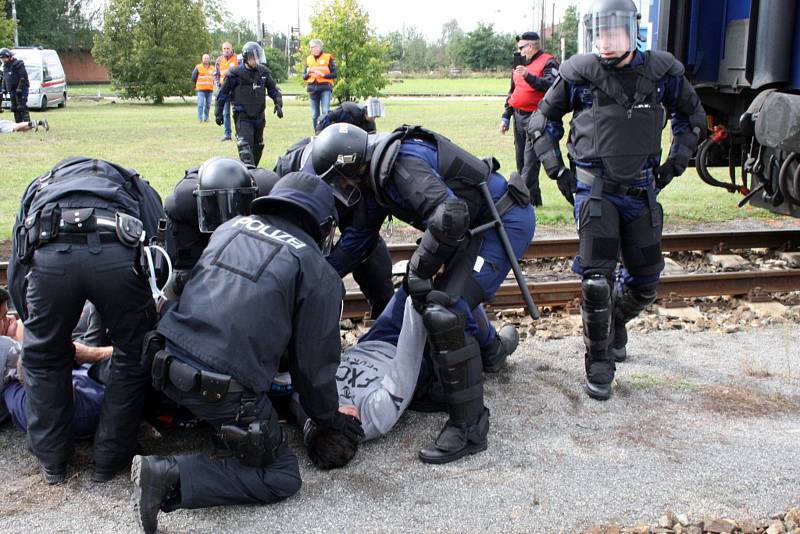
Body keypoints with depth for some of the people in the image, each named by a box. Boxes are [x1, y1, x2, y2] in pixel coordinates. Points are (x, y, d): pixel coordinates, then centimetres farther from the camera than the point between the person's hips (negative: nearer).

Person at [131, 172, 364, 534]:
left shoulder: (229, 228, 13)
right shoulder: (318, 273, -2)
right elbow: (313, 362, 3)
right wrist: (328, 419, 20)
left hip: (170, 364, 7)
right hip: (226, 391, -7)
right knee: (282, 477, 5)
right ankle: (174, 477, -10)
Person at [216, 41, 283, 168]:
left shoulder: (263, 72, 4)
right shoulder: (235, 73, -8)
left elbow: (273, 89, 14)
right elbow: (222, 94, -1)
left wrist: (278, 104, -3)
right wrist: (219, 113, 1)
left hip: (259, 115, 5)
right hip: (242, 116, -5)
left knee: (258, 146, 14)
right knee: (245, 145, -17)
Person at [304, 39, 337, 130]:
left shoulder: (328, 57, 2)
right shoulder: (308, 59, 14)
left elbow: (334, 74, -2)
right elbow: (304, 76, 16)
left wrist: (323, 75, -17)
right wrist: (308, 74, -7)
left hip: (325, 88, -4)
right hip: (313, 89, 4)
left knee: (325, 112, -17)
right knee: (314, 115, 7)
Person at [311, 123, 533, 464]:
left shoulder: (401, 164, -23)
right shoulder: (379, 169, 9)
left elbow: (450, 216, -35)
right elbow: (360, 236, 20)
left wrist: (418, 270, -24)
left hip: (505, 222, -11)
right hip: (479, 223, 11)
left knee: (443, 312, -20)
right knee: (453, 293, 29)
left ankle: (469, 427, -12)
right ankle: (492, 350, 55)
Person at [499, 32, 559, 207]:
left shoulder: (548, 63, -6)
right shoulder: (519, 64, 19)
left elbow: (551, 85, -23)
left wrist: (528, 76, -31)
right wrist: (506, 117, 22)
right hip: (518, 117, 8)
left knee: (530, 161, -13)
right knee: (521, 159, 9)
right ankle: (533, 197, 16)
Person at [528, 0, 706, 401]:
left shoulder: (661, 72, -2)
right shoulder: (579, 73, -7)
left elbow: (692, 115, 17)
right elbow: (543, 119, 7)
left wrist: (676, 162, 8)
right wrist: (557, 170, 1)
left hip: (641, 191, 3)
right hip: (595, 189, -3)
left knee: (646, 279, 9)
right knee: (597, 279, -12)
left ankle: (616, 322, 41)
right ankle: (599, 364, 5)